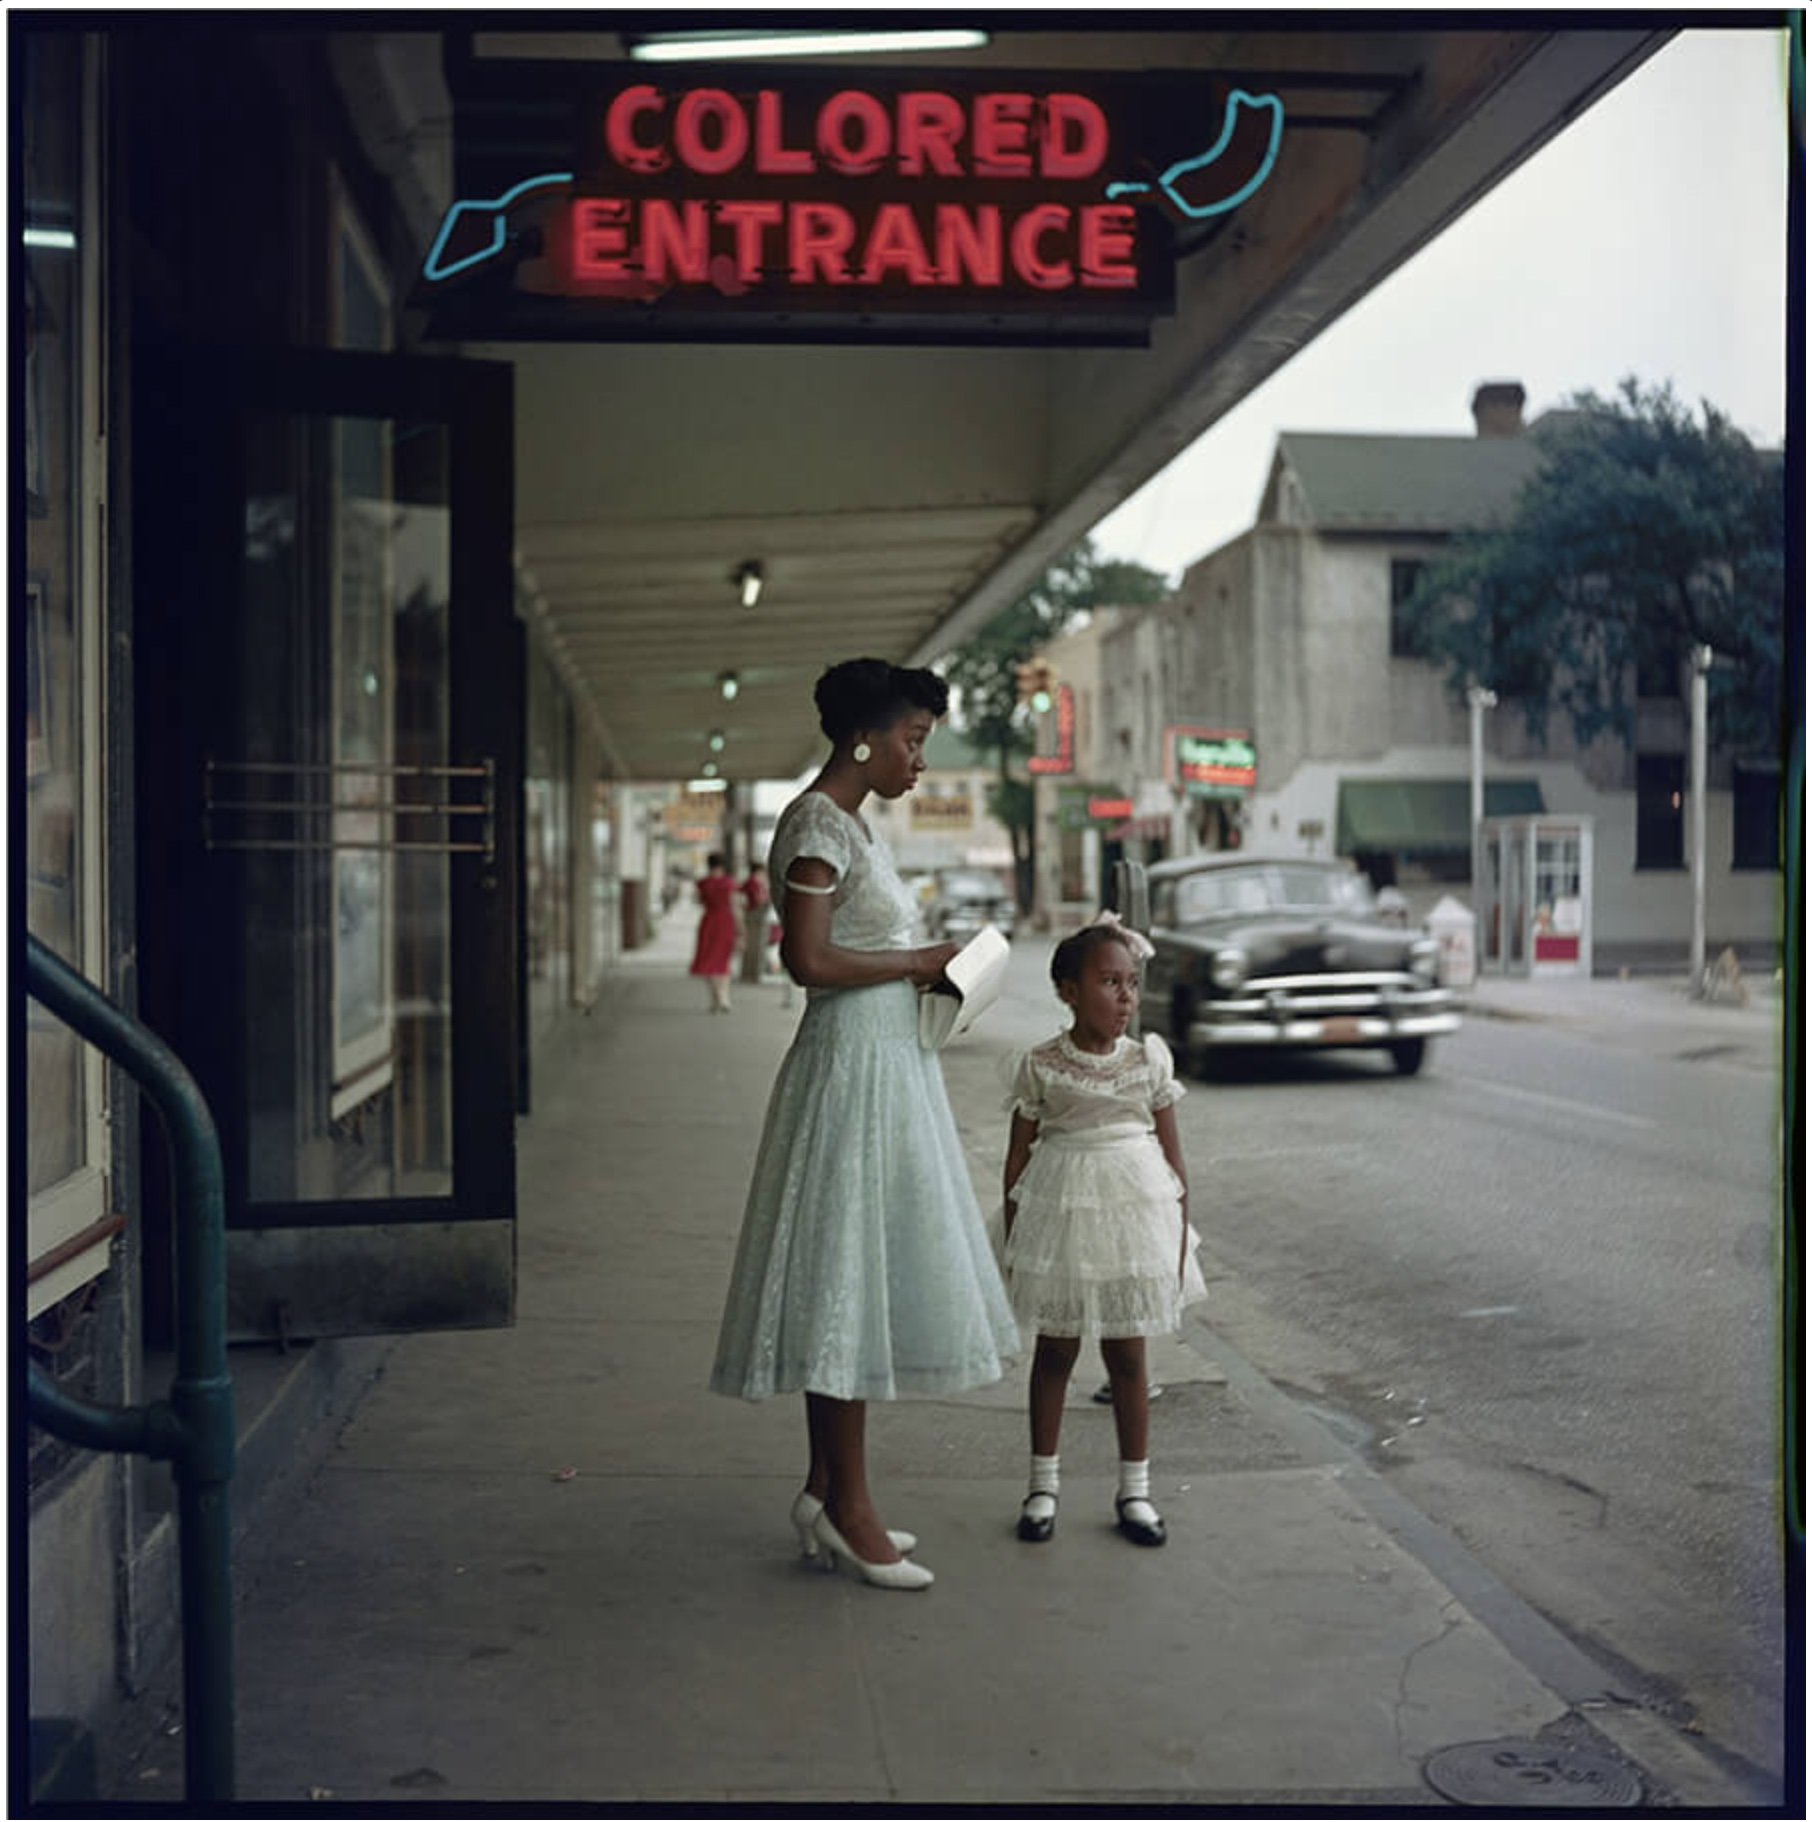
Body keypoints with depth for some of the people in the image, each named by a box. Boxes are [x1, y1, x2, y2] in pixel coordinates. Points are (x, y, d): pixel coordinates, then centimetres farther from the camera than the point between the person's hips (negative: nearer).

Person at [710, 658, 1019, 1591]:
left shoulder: (850, 824, 17)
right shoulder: (817, 824, -13)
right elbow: (808, 960, -21)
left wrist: (925, 969, 7)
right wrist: (916, 963, -12)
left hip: (886, 1066, 10)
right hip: (850, 1068, -10)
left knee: (858, 1279, 11)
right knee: (847, 1274, -5)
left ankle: (825, 1491, 18)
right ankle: (846, 1505, 2)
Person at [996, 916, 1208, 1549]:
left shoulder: (1149, 1061, 0)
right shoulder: (1039, 1067, -5)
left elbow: (1172, 1154, 5)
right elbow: (1019, 1158, 0)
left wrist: (1180, 1236, 3)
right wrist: (1012, 1242, 0)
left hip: (1134, 1212, 1)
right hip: (1061, 1212, -1)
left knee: (1128, 1356, 8)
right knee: (1054, 1352, 8)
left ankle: (1134, 1489, 19)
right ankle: (1043, 1484, 21)